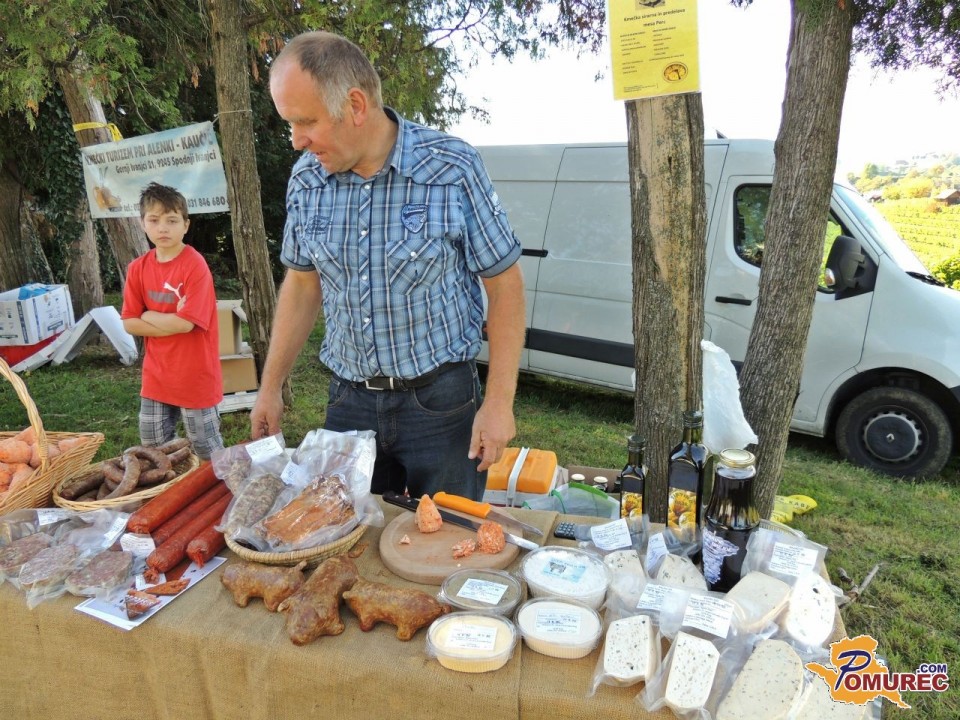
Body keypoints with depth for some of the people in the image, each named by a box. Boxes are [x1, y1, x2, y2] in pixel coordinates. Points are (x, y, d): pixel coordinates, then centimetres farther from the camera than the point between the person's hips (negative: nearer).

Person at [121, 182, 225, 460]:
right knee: (153, 448, 18)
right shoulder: (138, 268, 2)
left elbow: (185, 323, -21)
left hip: (195, 377, -6)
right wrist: (171, 322, -14)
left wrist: (148, 315, -6)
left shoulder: (195, 265, -16)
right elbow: (129, 323, -1)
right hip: (156, 376, 6)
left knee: (208, 451, 8)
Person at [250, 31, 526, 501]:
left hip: (441, 400, -3)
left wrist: (499, 401, -13)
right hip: (349, 399, 4)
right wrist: (270, 387, 10)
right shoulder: (306, 180, -1)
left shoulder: (452, 170, -14)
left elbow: (504, 285, -9)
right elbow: (302, 285, 10)